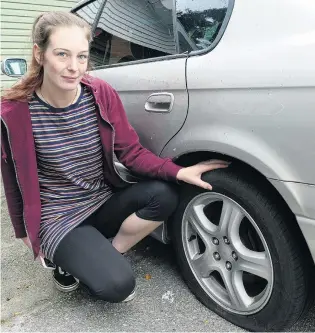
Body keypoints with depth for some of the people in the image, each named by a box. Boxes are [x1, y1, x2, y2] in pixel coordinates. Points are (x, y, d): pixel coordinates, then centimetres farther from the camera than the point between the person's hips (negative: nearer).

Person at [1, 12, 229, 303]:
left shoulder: (102, 93, -9)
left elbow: (131, 152, -6)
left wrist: (178, 172, -21)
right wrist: (27, 233, 6)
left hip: (105, 202, 4)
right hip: (58, 218, -3)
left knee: (165, 194, -22)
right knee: (118, 284, -22)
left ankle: (106, 255, -1)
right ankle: (69, 262, 11)